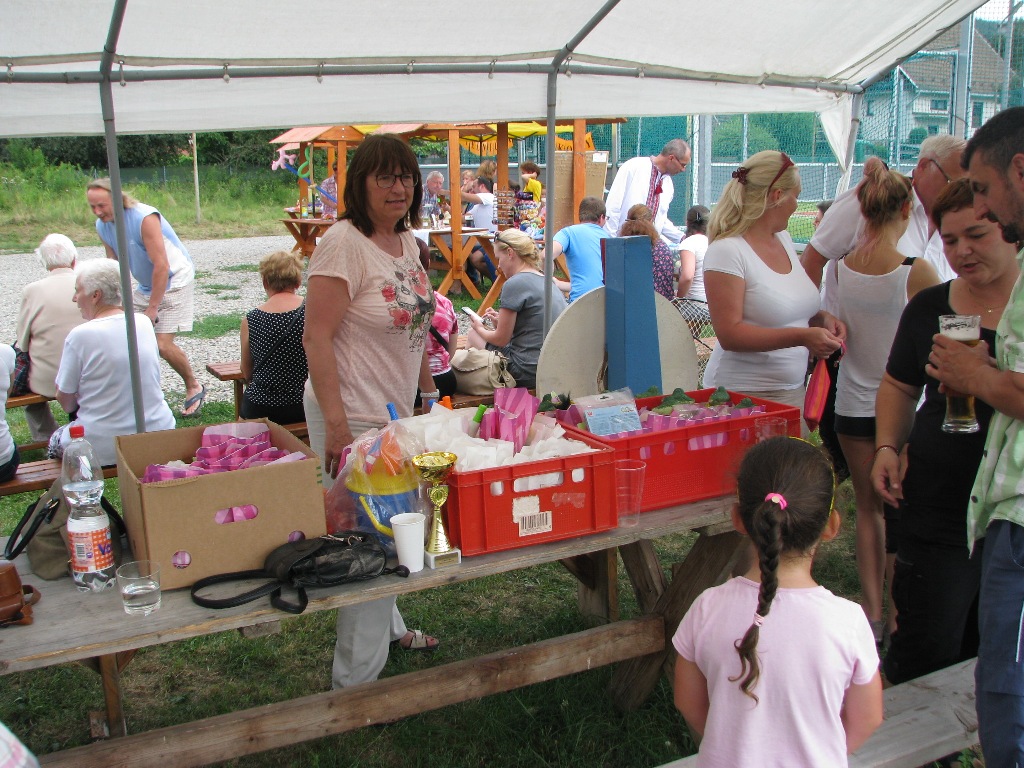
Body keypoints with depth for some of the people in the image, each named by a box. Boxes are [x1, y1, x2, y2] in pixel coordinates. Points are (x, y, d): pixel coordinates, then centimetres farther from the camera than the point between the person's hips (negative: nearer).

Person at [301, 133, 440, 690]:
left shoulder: (406, 240, 10)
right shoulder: (343, 243, -17)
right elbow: (316, 338, -20)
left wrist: (429, 393, 19)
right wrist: (336, 425, -23)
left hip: (398, 412, 8)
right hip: (353, 416, -8)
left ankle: (388, 627, 41)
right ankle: (356, 681, 11)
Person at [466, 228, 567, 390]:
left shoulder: (515, 284, -15)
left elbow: (501, 339, -9)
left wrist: (479, 328, 10)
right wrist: (501, 321, 15)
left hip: (529, 374, -9)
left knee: (473, 335, 10)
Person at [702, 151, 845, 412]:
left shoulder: (784, 239, 10)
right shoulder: (726, 251, -15)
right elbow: (729, 334, -21)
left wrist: (821, 318, 4)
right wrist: (801, 336, -27)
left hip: (793, 390, 8)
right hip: (742, 396, -7)